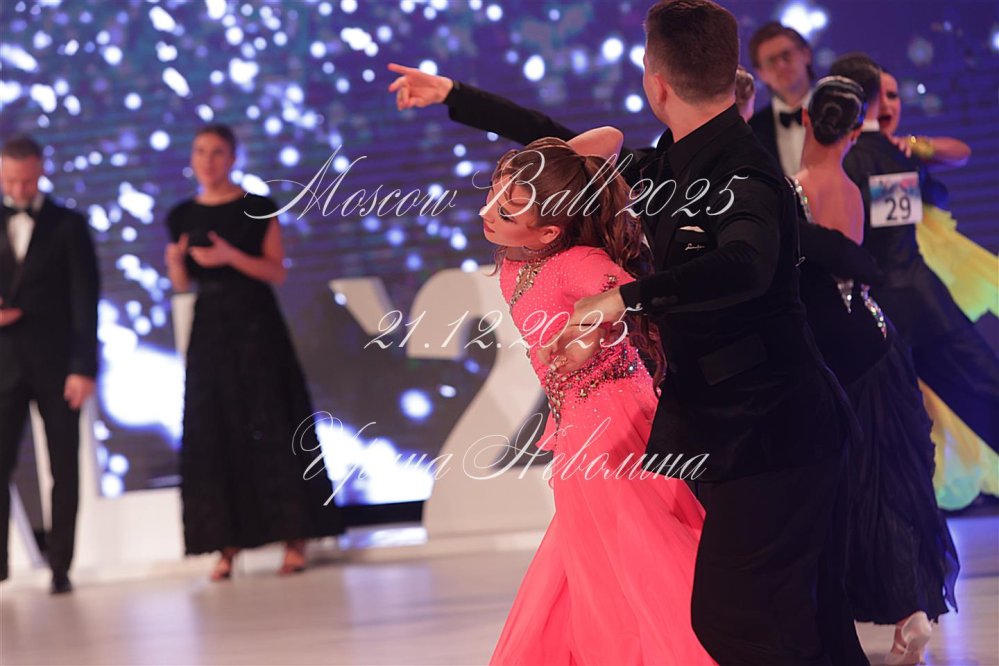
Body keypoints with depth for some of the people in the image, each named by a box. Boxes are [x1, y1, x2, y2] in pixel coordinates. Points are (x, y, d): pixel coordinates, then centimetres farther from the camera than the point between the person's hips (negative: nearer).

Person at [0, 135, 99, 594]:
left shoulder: (68, 225, 5)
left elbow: (85, 299, -1)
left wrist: (84, 366, -10)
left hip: (56, 363, -1)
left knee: (65, 469, 2)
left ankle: (60, 567, 7)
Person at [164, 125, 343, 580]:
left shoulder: (257, 209, -1)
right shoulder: (182, 216, 9)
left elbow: (277, 271, -4)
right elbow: (182, 283, 10)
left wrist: (231, 256, -19)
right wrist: (175, 261, -11)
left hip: (255, 323, -3)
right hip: (209, 326, 3)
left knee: (270, 427, -4)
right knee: (213, 433, -1)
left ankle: (294, 540, -1)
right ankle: (228, 545, 1)